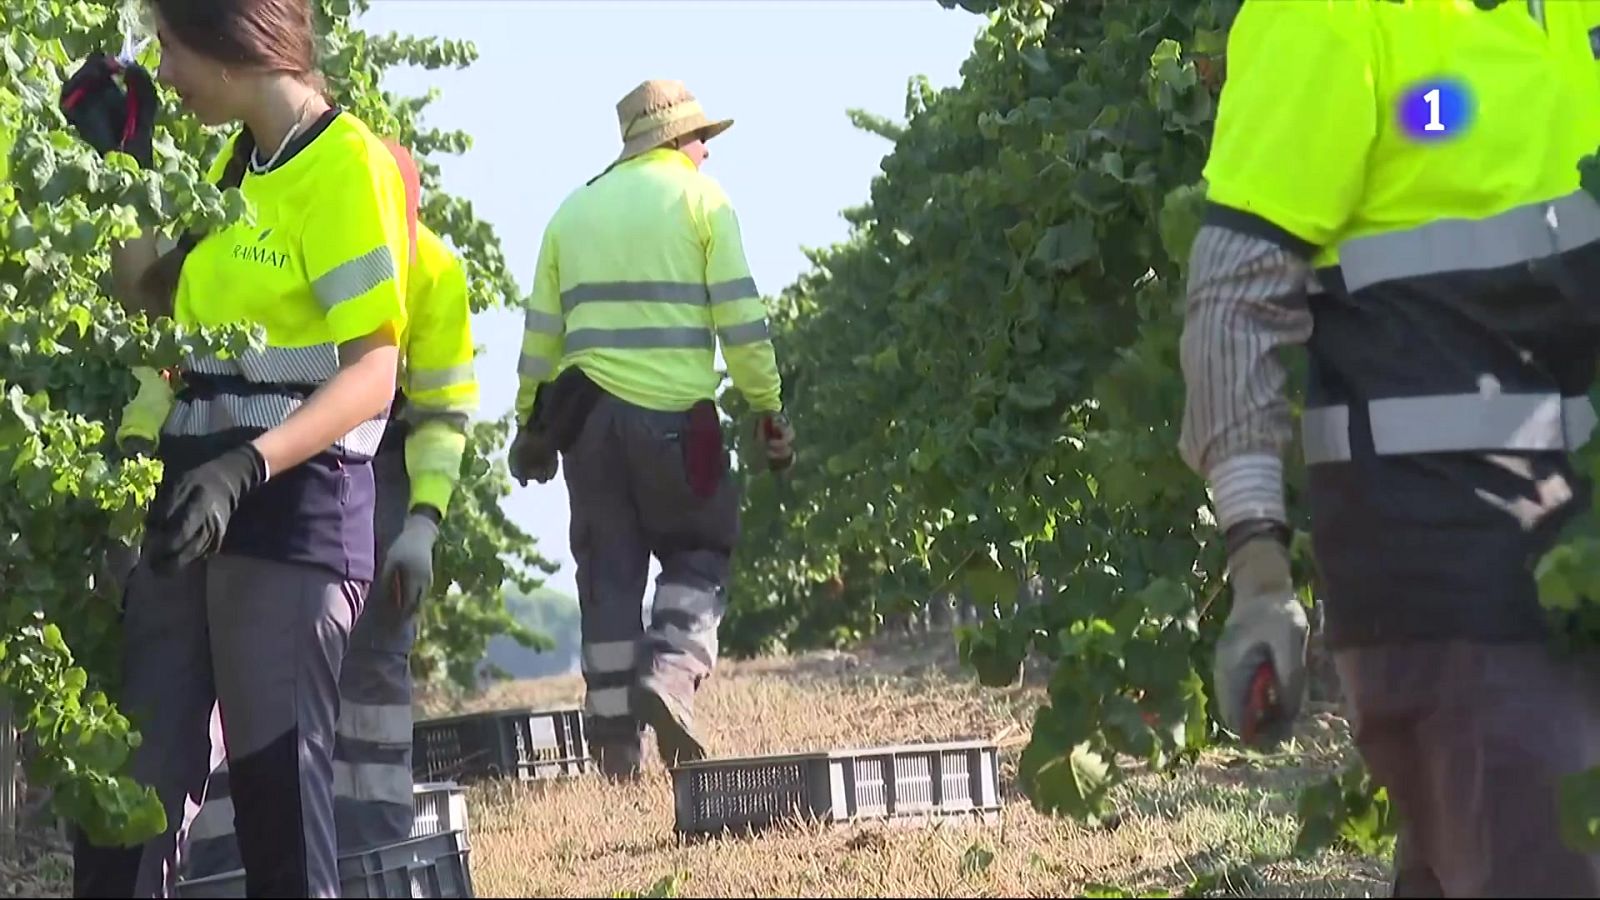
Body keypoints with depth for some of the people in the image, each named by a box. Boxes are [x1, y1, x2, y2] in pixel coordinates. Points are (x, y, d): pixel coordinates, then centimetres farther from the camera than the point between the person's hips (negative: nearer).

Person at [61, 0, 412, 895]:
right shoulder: (234, 165, 16)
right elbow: (155, 301, 27)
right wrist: (123, 157, 16)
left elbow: (373, 376, -18)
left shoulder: (347, 163, -11)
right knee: (128, 786, 4)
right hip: (194, 504, 8)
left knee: (277, 791, -9)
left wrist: (246, 467, -31)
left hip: (291, 510, -8)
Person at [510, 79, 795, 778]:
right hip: (676, 413, -4)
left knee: (608, 572, 7)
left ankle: (614, 739, 4)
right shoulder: (699, 197, 4)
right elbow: (740, 316, -3)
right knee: (698, 555, 9)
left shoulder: (576, 209, 16)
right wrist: (769, 407, 2)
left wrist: (531, 425, 21)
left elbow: (540, 331, 15)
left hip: (589, 412, 4)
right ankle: (670, 674, -16)